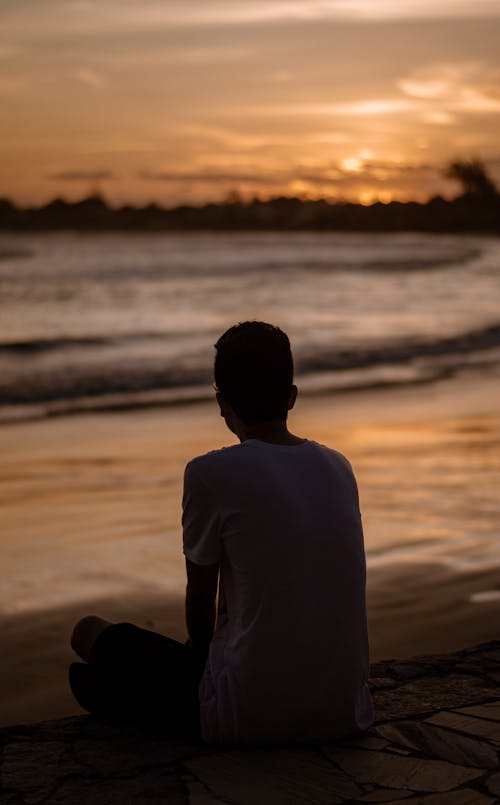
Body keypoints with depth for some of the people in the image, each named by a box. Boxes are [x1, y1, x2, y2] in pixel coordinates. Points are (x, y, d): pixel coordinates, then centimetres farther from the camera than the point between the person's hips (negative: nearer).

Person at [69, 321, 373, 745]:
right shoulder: (339, 467, 6)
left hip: (252, 719, -6)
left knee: (92, 632, 11)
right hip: (343, 714, 6)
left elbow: (200, 600, 2)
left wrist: (204, 657, 24)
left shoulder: (210, 474, -11)